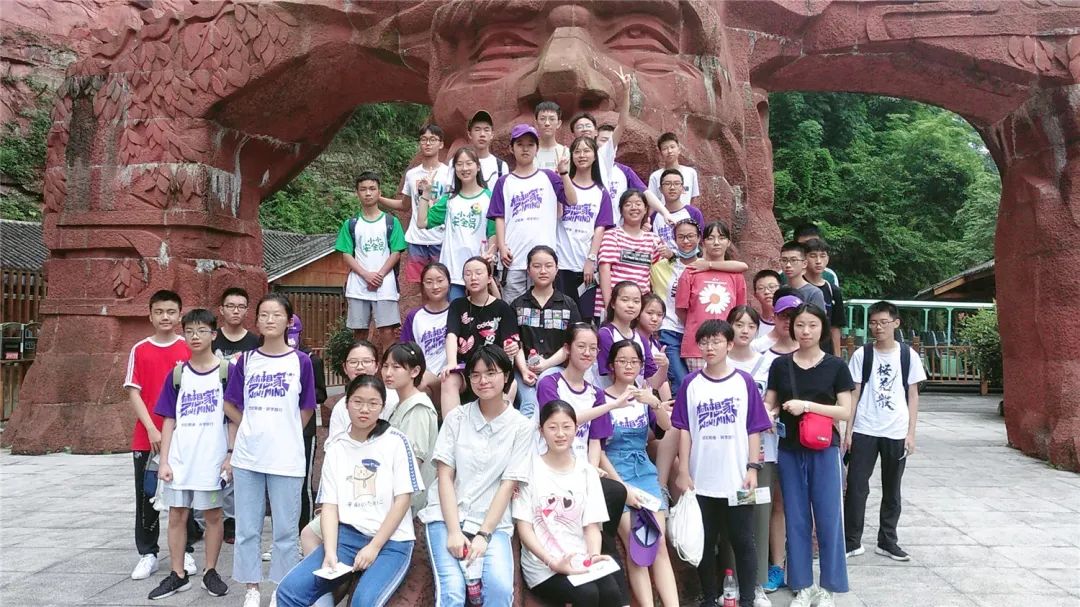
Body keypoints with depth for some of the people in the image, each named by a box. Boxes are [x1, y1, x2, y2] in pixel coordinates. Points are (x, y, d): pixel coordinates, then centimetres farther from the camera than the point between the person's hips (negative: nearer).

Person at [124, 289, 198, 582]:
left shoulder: (189, 349, 1)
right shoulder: (140, 350, 3)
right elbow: (133, 393, 0)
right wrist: (151, 429, -10)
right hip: (146, 437, 1)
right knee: (146, 497, 7)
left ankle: (185, 552, 18)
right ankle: (147, 554, 19)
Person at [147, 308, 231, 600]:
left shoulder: (226, 371, -3)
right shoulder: (178, 374, 6)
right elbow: (169, 420, 7)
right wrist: (164, 461, 1)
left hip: (213, 458, -3)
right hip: (180, 458, 3)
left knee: (213, 514, 7)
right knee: (176, 514, 7)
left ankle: (211, 572, 21)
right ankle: (177, 575, 20)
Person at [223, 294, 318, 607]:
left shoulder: (301, 361, -1)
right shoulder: (246, 361, 5)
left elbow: (306, 410, 5)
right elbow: (232, 406, 11)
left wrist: (281, 434, 6)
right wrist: (257, 430, 6)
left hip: (286, 458, -2)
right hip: (247, 457, 2)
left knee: (286, 530, 5)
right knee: (247, 528, 9)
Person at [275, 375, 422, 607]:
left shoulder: (396, 441, -2)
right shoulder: (336, 446, 9)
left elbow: (403, 499, -6)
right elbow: (330, 504, 4)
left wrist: (374, 547, -12)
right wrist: (330, 551, -11)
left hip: (391, 541, -4)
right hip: (347, 535, 4)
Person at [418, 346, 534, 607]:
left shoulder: (521, 427, 1)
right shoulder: (456, 417, 4)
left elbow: (508, 485, -2)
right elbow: (444, 476, -1)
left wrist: (484, 534, -13)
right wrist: (454, 530, -13)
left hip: (493, 521, 0)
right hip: (447, 516, 0)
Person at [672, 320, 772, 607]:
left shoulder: (744, 382, 1)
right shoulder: (690, 383, 2)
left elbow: (754, 429, 2)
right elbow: (684, 430, 2)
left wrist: (753, 468, -5)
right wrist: (683, 472, -2)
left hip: (737, 478, -1)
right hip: (701, 480, 1)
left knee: (743, 541, 7)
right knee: (704, 542, 10)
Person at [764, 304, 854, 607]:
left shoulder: (835, 366, -2)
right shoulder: (780, 365, 4)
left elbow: (845, 411, -6)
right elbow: (767, 404, 7)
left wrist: (807, 405, -17)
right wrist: (766, 413, -16)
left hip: (824, 450, -2)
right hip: (790, 451, 2)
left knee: (828, 519, 1)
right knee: (796, 519, 8)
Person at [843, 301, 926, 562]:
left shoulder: (908, 355, 2)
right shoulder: (862, 354, 1)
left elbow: (912, 395, 5)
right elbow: (854, 394, 2)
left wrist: (911, 432, -1)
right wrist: (848, 431, -3)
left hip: (896, 433, 1)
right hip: (864, 431, -1)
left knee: (892, 489, 11)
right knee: (856, 486, -1)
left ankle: (887, 541, 23)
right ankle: (852, 541, 10)